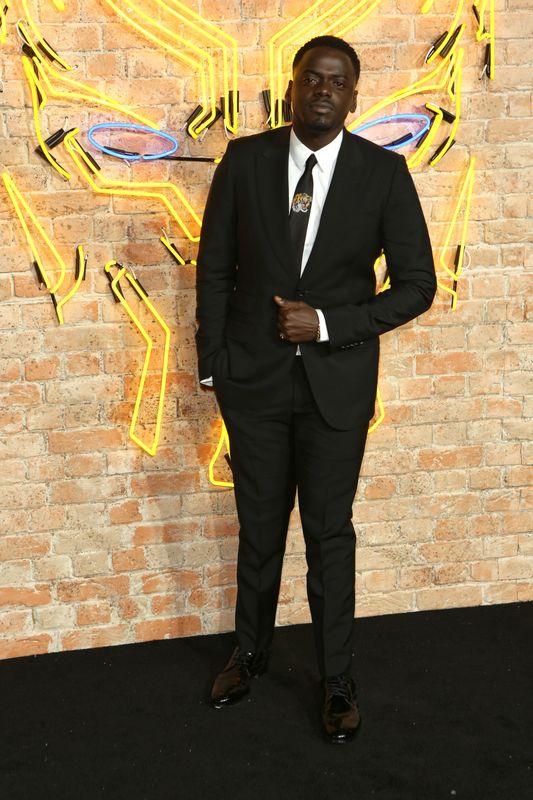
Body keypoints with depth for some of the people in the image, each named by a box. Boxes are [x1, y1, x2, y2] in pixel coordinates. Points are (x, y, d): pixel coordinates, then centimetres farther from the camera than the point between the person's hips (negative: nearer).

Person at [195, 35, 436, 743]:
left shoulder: (384, 172, -7)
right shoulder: (245, 160, -3)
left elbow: (417, 285, -5)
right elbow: (215, 268, 3)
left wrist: (328, 325, -15)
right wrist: (213, 364, 1)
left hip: (338, 381, -1)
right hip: (254, 377, 1)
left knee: (330, 534, 9)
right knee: (259, 530, 15)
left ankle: (338, 680, 27)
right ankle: (251, 653, 38)